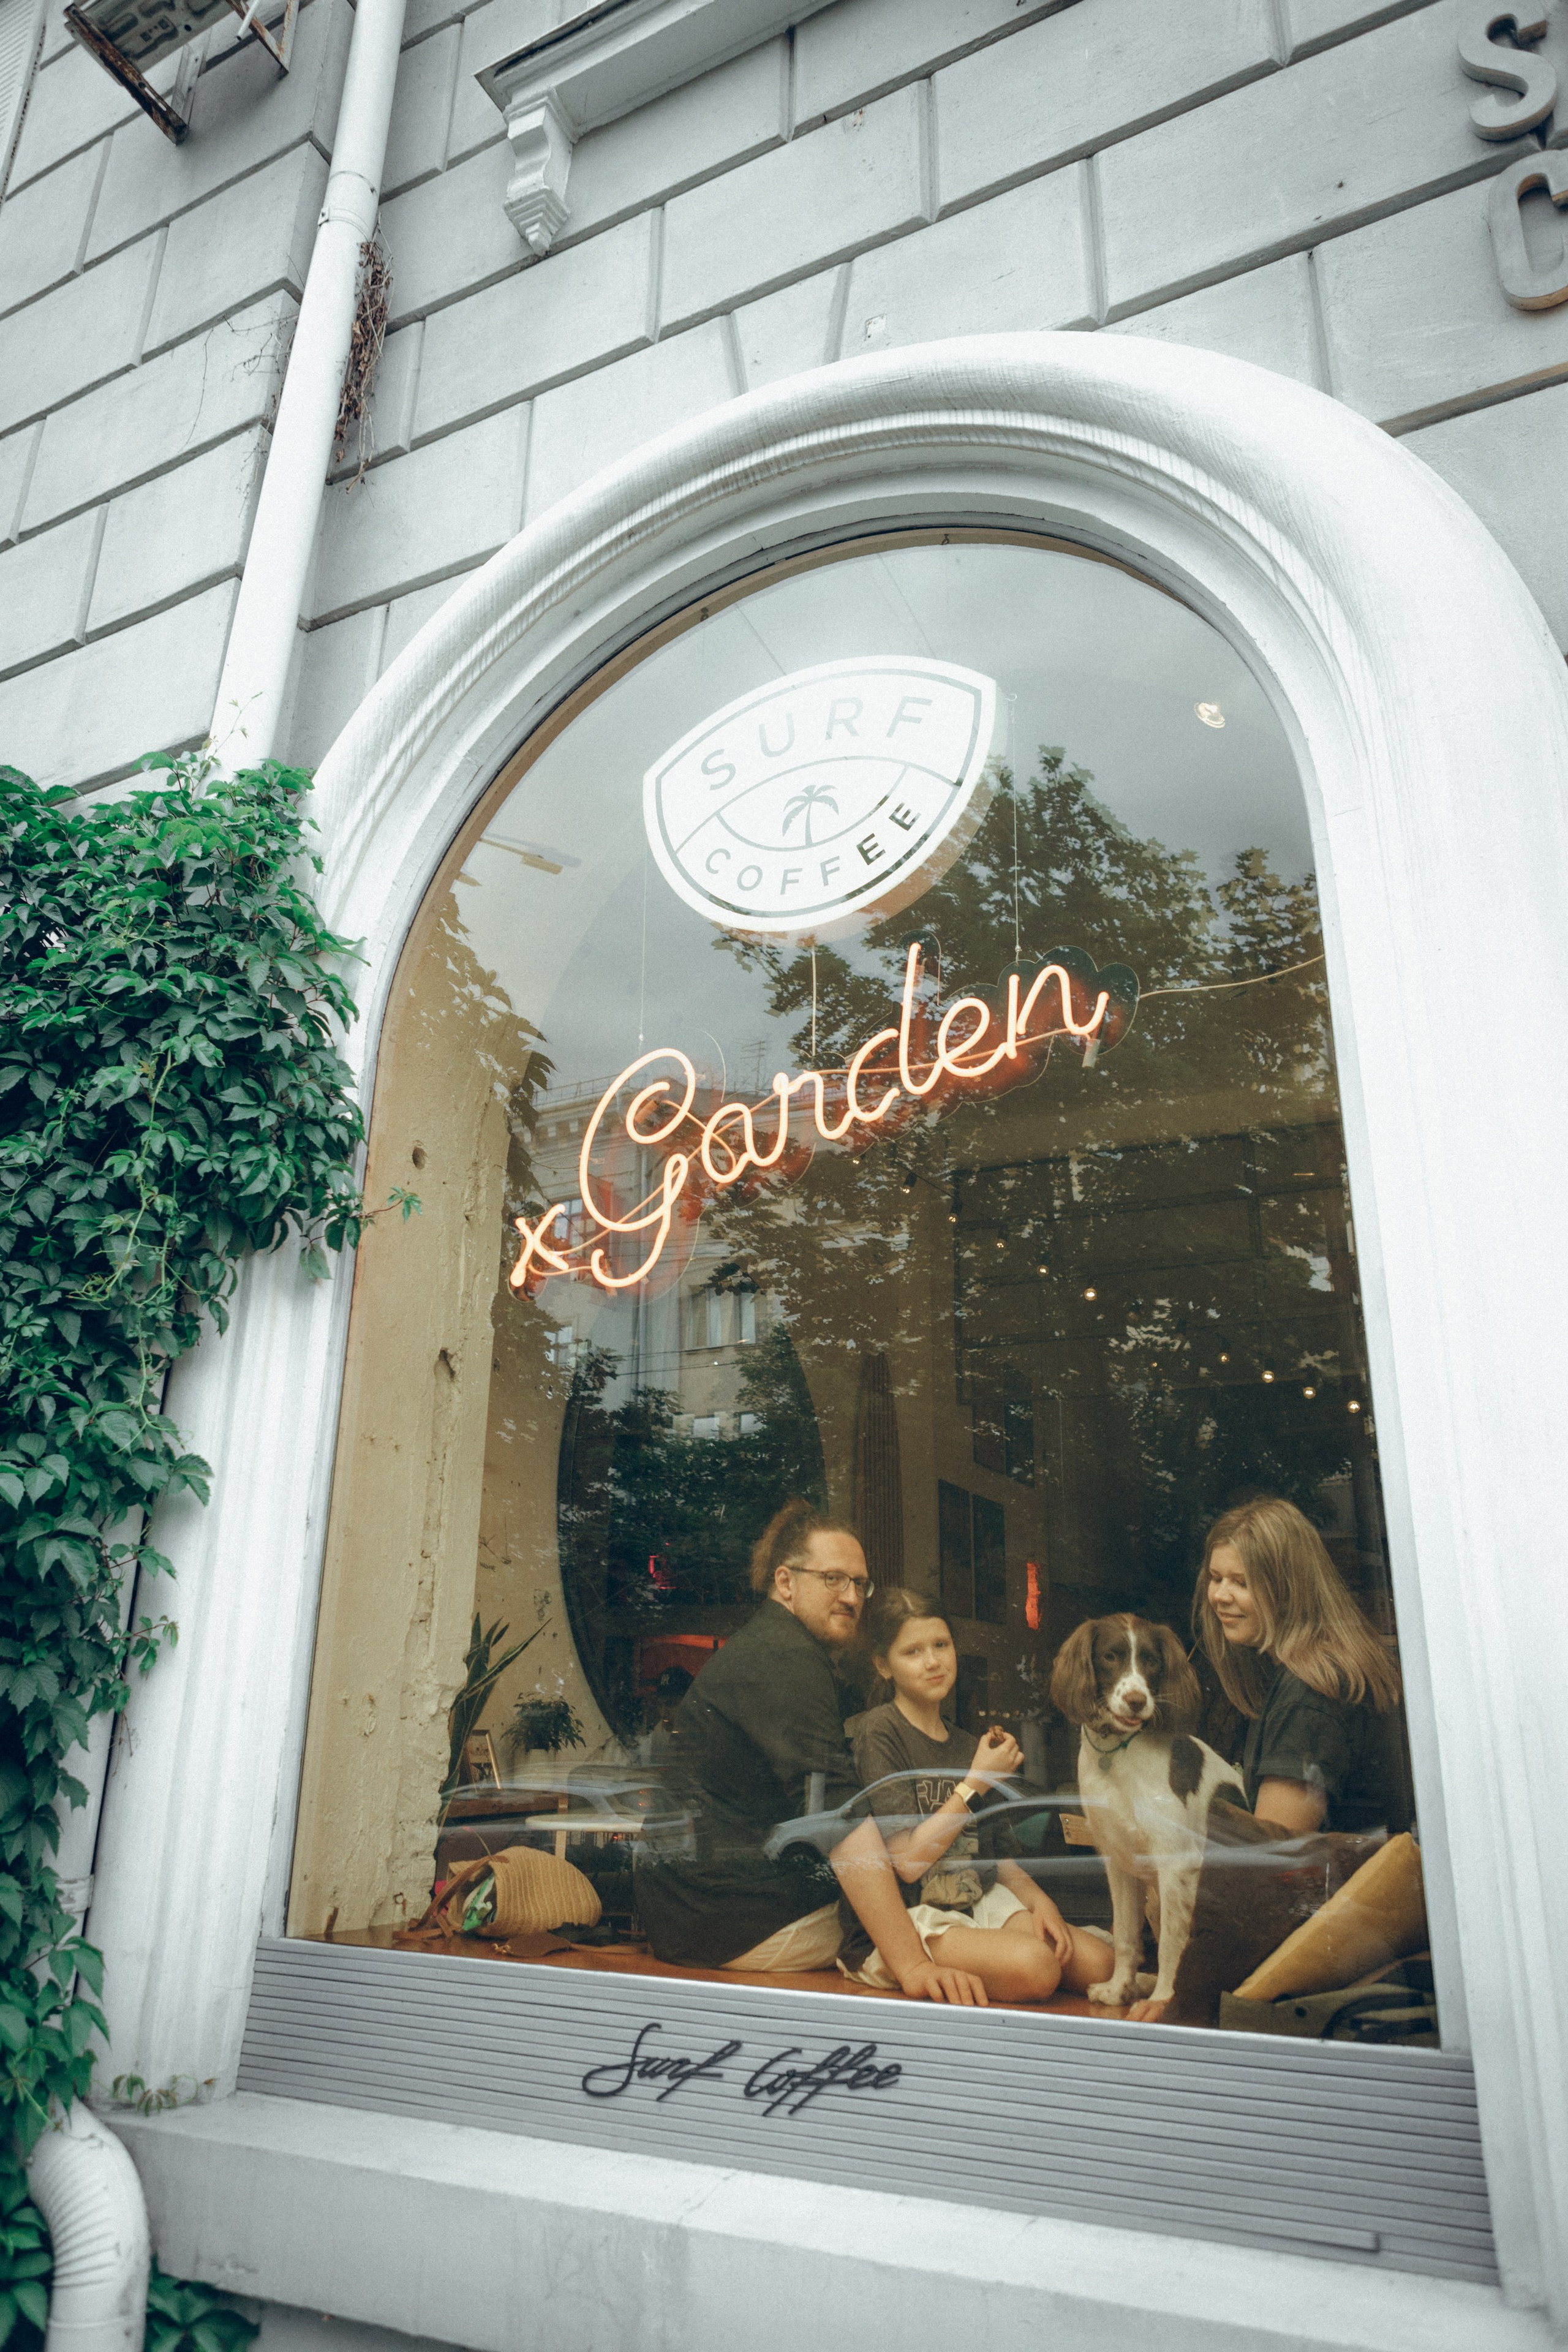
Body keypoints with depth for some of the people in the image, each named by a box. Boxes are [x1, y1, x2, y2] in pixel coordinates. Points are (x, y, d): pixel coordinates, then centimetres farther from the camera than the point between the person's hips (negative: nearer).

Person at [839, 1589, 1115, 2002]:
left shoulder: (967, 1748, 13)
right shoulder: (875, 1733, -10)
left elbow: (1000, 1859, 16)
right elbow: (907, 1862, -16)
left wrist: (1038, 1900, -4)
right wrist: (976, 1784, -14)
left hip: (978, 1905, 7)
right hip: (901, 1919, -7)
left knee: (1098, 1961, -12)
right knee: (1033, 1965, -30)